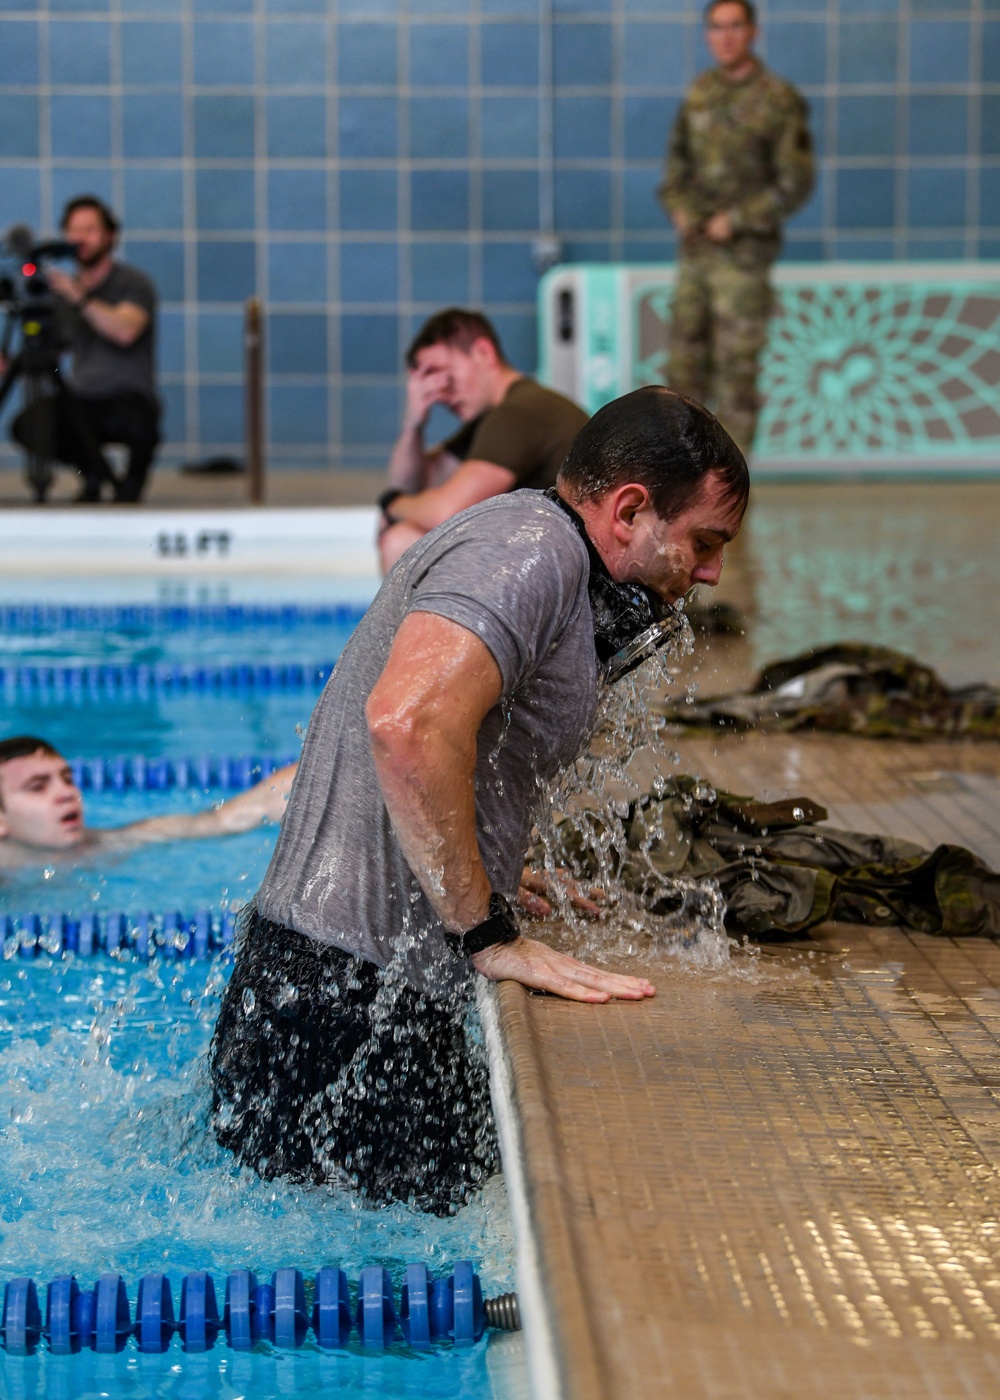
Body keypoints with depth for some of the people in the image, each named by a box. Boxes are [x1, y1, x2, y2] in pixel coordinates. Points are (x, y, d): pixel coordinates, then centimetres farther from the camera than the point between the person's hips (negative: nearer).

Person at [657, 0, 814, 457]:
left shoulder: (779, 100, -7)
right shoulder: (698, 93, 10)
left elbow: (795, 183, -9)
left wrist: (735, 221, -13)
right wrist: (680, 209, 2)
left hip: (743, 253, -6)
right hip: (694, 249, 6)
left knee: (736, 367, -4)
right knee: (684, 360, 8)